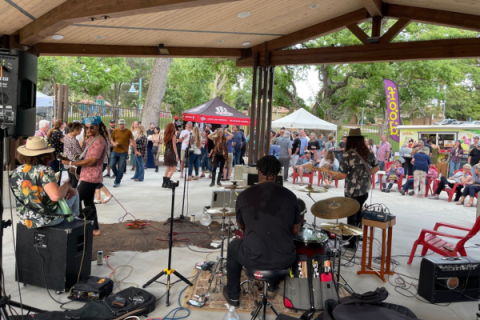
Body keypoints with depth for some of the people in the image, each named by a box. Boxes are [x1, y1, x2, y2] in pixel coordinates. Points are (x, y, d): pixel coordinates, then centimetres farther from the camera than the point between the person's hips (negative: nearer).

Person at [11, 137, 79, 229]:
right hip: (49, 219, -6)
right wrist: (66, 185, -16)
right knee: (73, 193, 20)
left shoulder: (15, 173, -5)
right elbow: (56, 196, -36)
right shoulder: (44, 171, -24)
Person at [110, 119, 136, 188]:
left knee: (121, 168, -1)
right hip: (115, 151, 3)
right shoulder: (115, 131, 5)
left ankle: (117, 182, 11)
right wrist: (113, 143, -7)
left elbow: (133, 141, 1)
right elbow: (111, 139, 16)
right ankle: (117, 176, 23)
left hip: (124, 152, -3)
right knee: (112, 165, -5)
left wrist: (135, 150, 1)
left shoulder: (128, 132, -3)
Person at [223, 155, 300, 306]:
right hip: (284, 259, 2)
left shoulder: (244, 195, -7)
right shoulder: (290, 195, -3)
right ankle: (273, 283, 54)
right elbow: (295, 230, 7)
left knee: (233, 246, 31)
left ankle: (233, 295, 40)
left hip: (253, 258, -2)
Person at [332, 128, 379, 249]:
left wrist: (332, 177, -3)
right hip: (364, 190, 6)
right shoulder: (369, 153, 0)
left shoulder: (347, 155, -18)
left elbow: (343, 175, -20)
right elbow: (376, 167, 9)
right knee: (358, 214, 23)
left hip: (352, 191, -6)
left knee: (352, 217, 8)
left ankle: (352, 243, 18)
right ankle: (355, 236, 37)